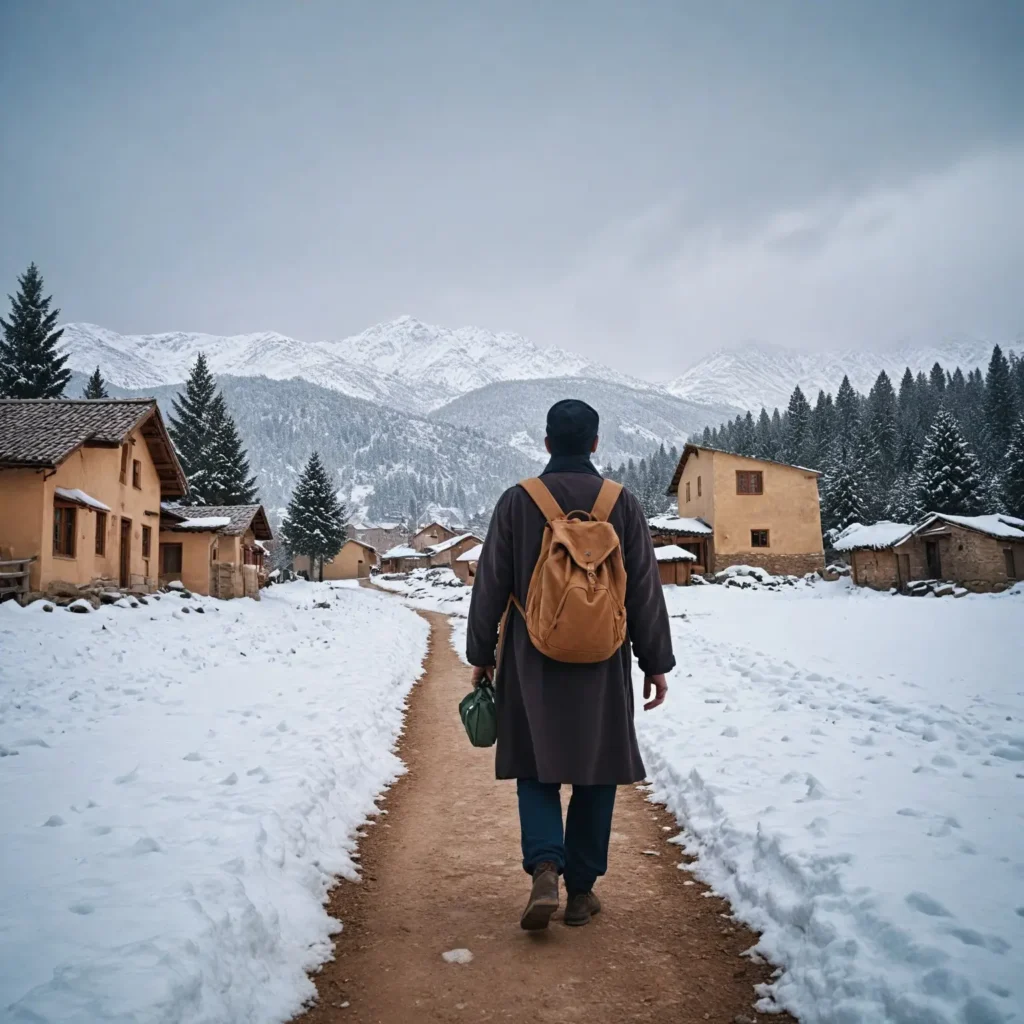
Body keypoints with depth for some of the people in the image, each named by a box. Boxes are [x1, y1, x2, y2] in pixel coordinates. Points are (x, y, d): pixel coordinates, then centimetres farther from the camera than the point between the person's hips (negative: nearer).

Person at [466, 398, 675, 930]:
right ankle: (581, 890, 20)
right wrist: (655, 663, 7)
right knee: (595, 773, 12)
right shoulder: (623, 504, -2)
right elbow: (646, 592, 0)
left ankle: (545, 870, -5)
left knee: (537, 769, 13)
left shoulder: (516, 501, -3)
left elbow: (489, 586, -1)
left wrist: (481, 656, 8)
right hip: (602, 666, 1)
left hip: (532, 664, 0)